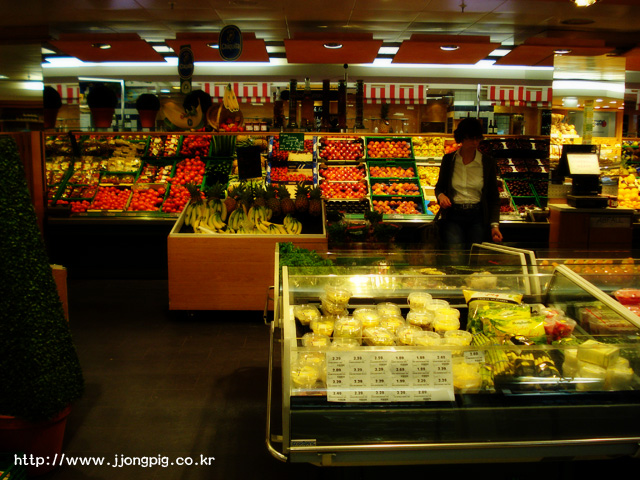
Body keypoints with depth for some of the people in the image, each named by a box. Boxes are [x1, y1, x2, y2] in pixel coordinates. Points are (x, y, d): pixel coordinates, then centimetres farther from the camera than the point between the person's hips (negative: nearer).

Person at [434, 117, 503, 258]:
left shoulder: (488, 163, 3)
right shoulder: (448, 159, 4)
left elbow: (494, 197, 4)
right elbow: (439, 186, 17)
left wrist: (495, 224, -8)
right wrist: (440, 195, -8)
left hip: (477, 216, 0)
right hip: (453, 215, 0)